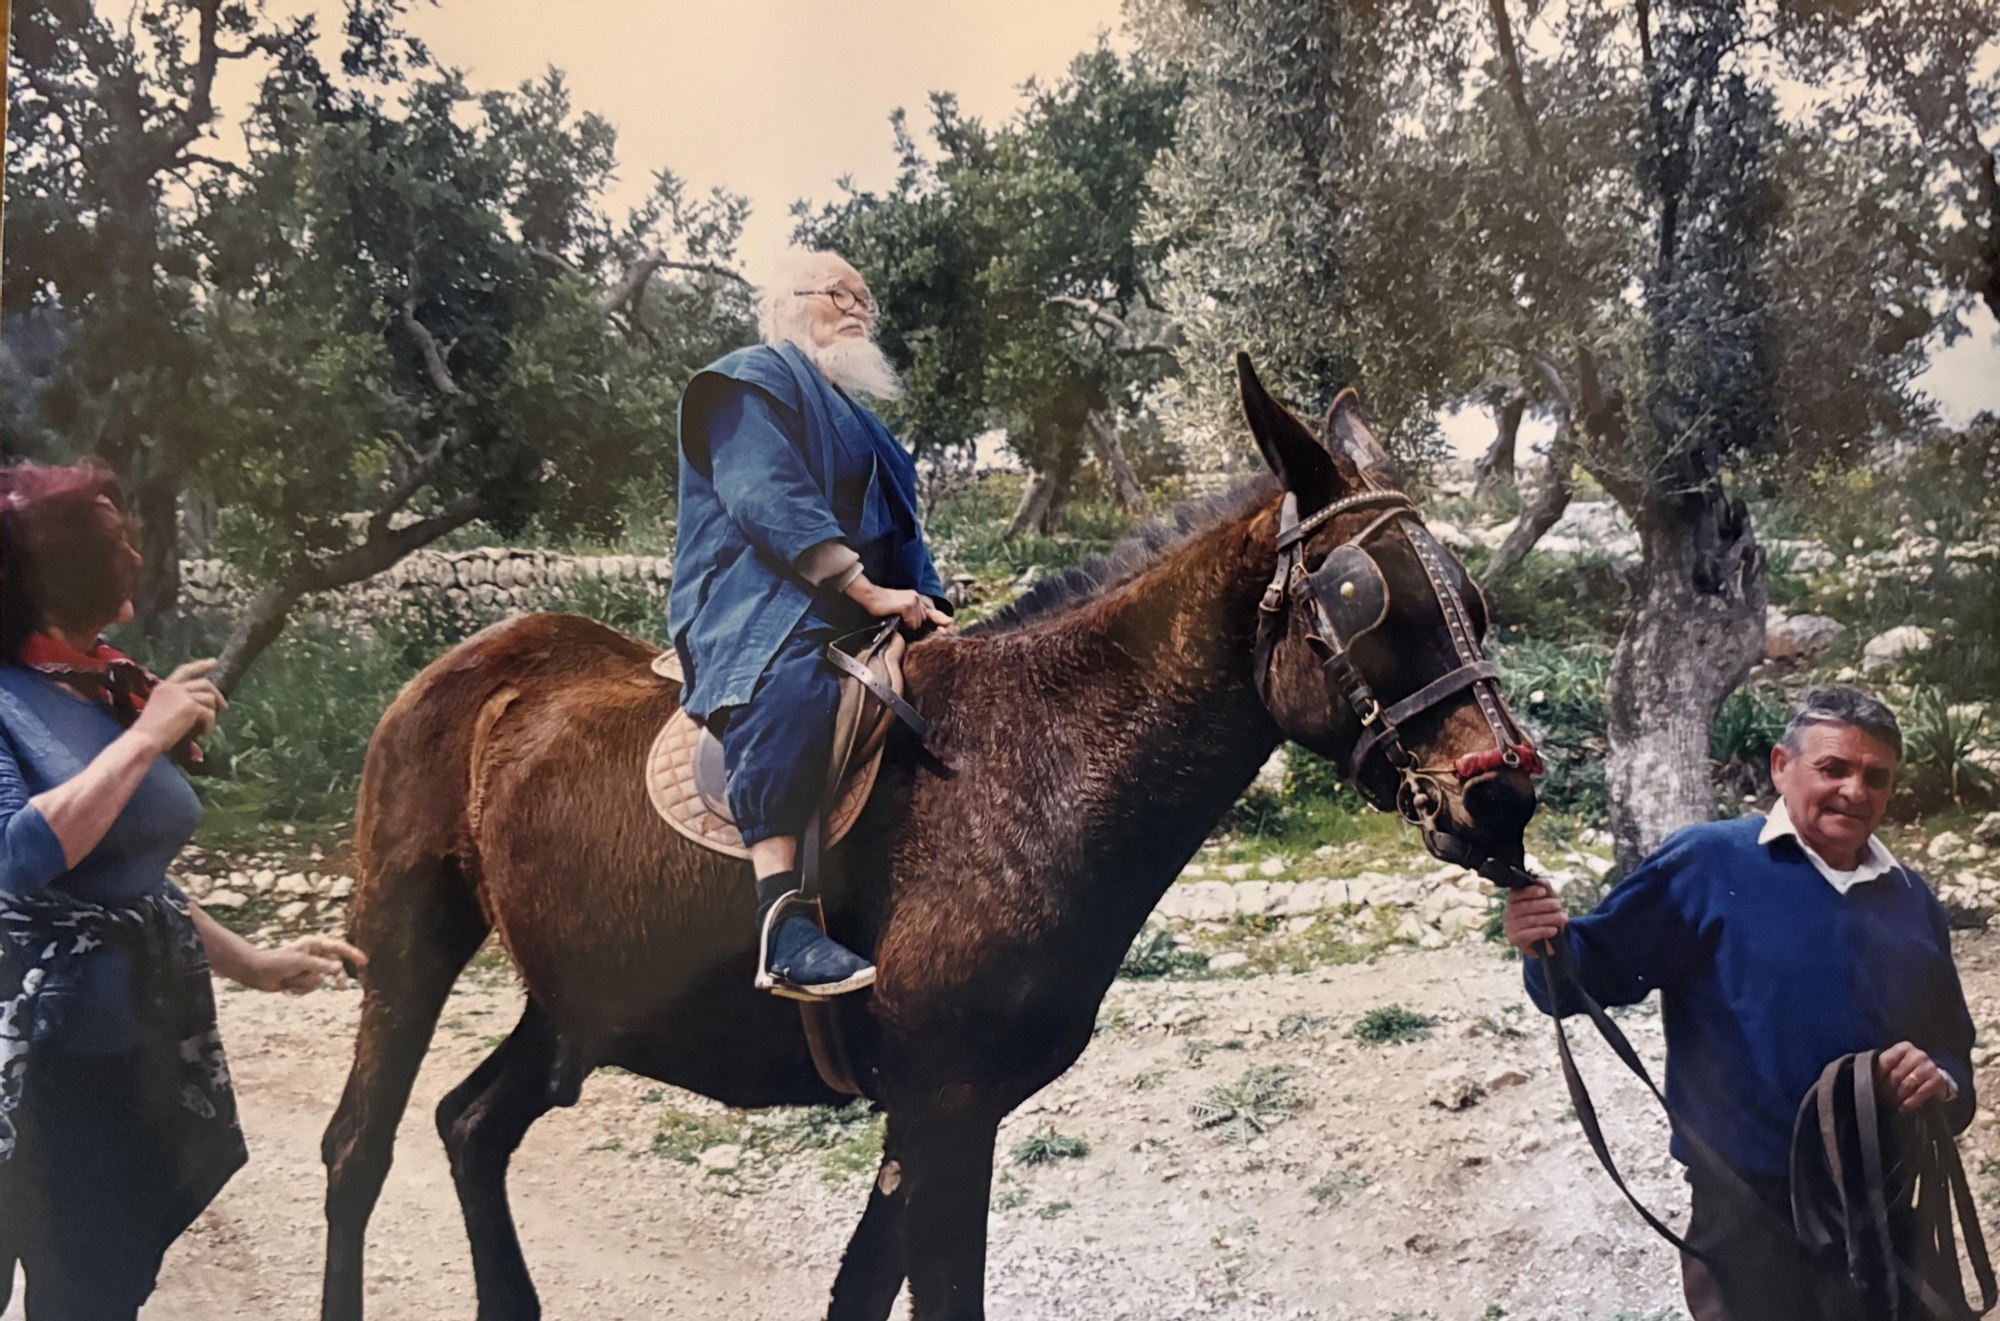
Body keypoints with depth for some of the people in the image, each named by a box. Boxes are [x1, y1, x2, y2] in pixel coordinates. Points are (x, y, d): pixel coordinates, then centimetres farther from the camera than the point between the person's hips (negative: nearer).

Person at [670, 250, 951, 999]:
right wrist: (870, 591, -20)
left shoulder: (858, 424, 31)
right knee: (788, 686, -39)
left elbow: (898, 537, 26)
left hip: (849, 624, 9)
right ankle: (783, 923, -50)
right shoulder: (756, 379, 4)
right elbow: (767, 500, -13)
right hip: (756, 608, -9)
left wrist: (930, 614, 6)